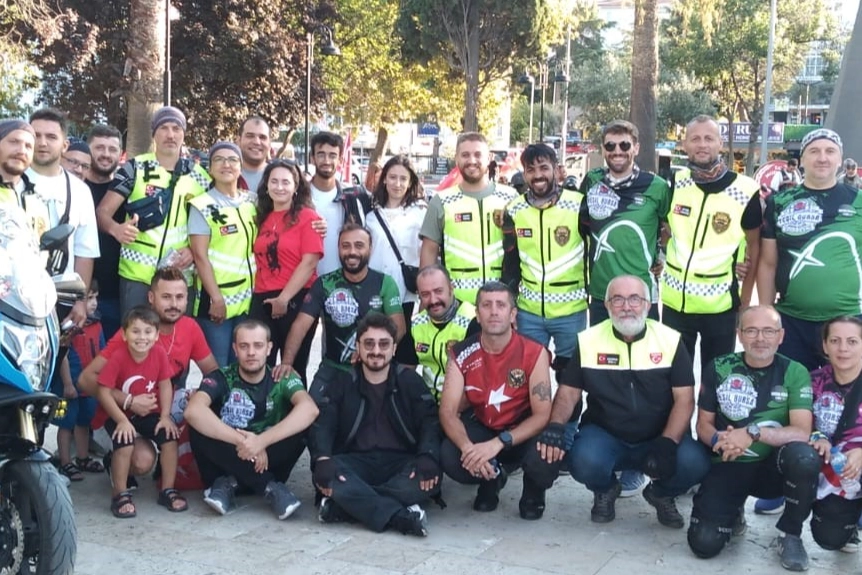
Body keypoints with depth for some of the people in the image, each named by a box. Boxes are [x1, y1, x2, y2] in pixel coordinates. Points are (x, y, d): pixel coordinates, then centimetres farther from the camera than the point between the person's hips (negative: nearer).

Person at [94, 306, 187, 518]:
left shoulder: (159, 353, -13)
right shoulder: (118, 357, -22)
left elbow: (165, 385, -5)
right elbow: (103, 392, -21)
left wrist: (165, 416, -11)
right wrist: (122, 420, -25)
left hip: (149, 413, 4)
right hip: (118, 413, -3)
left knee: (170, 438, -13)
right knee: (125, 443, -26)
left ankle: (167, 490, 5)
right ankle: (120, 495, -7)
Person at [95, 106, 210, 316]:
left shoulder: (199, 175, 8)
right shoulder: (134, 168, 1)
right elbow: (102, 212, -2)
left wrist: (195, 249, -7)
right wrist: (115, 228, -24)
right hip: (137, 273, -2)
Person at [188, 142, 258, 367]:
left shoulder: (252, 203, 10)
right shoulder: (202, 206, -5)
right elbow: (200, 256, -10)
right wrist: (216, 298, -15)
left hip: (248, 299, 5)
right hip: (215, 299, -5)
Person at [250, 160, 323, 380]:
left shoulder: (307, 217, -4)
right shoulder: (262, 218, 13)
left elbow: (309, 262, -12)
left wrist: (284, 298, -14)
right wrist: (257, 296, 7)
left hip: (296, 300, -5)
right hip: (262, 302, 5)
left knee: (293, 366, 5)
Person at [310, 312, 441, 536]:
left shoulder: (410, 381, 10)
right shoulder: (342, 383, 11)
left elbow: (430, 422, -2)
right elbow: (323, 424, -2)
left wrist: (428, 457, -24)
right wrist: (322, 459, -24)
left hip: (401, 463, 0)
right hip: (356, 463, 0)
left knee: (429, 477, -33)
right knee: (324, 474, -32)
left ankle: (345, 505, -30)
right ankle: (400, 516, -37)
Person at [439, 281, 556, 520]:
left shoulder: (534, 353, -18)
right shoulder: (461, 354, -12)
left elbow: (542, 414, -21)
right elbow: (448, 412, -15)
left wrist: (498, 443, -35)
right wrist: (467, 446, -37)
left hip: (524, 432, -2)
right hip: (481, 427, 2)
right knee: (449, 457, -29)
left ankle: (534, 490, 6)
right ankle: (492, 478, 8)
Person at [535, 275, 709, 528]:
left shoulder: (671, 340, -4)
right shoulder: (588, 341, -2)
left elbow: (684, 399, -6)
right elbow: (569, 391, 2)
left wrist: (668, 443, -21)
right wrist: (555, 426, -19)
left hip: (660, 437, 0)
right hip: (604, 435, 0)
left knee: (694, 463, -29)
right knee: (584, 461, -33)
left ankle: (661, 493, 10)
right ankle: (605, 490, 8)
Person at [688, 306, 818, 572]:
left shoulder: (795, 373, -7)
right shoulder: (719, 369, -3)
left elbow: (801, 433, -18)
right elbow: (703, 424, 3)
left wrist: (754, 433, -32)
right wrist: (718, 440, -20)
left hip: (773, 467, 0)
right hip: (729, 466, 0)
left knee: (804, 457, -35)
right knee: (704, 543, -20)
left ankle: (790, 534, -7)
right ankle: (734, 513, 18)